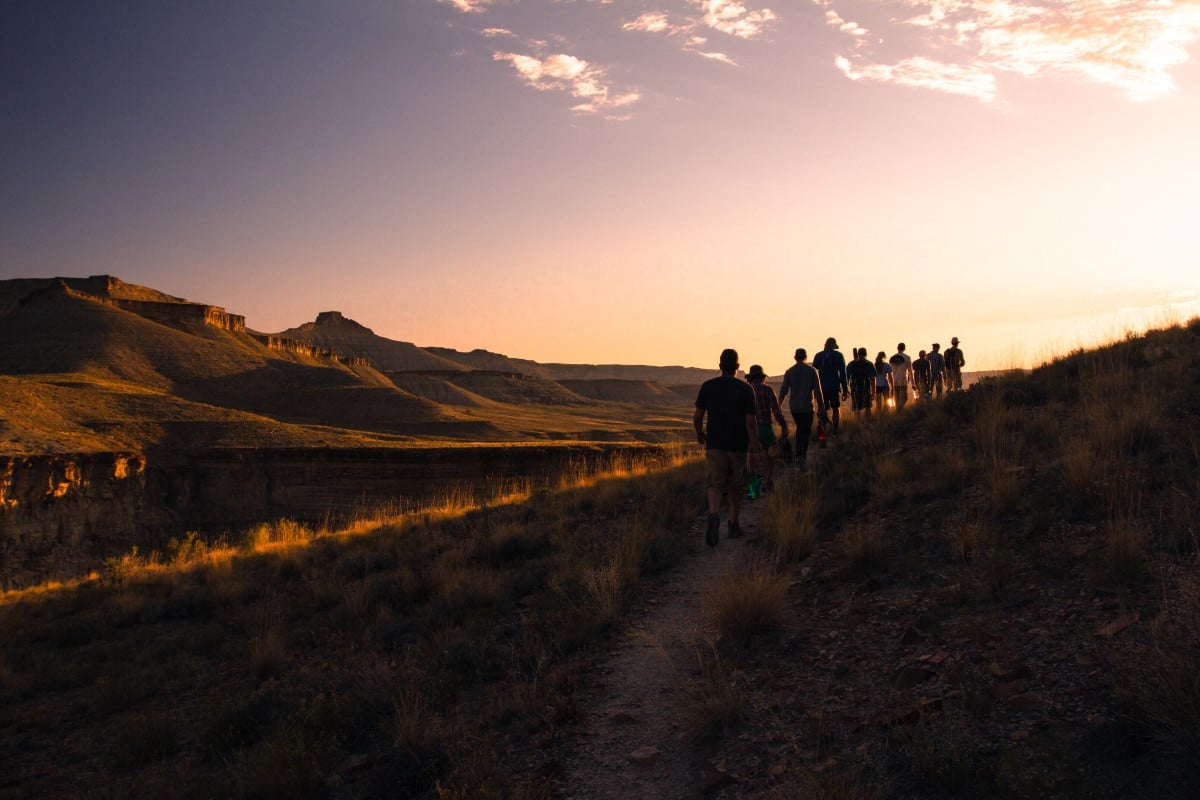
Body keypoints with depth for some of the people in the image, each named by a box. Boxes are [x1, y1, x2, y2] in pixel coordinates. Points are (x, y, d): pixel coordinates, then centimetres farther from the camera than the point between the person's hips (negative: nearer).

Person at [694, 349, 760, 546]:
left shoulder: (707, 386, -2)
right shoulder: (745, 389, -8)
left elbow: (697, 417, 1)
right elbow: (751, 422, -11)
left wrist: (699, 433, 21)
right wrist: (755, 448, -5)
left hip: (714, 443, 1)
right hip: (738, 445, -1)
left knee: (715, 484, 4)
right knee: (736, 486, 15)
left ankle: (714, 516, -24)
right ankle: (733, 525, 25)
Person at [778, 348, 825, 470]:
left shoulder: (789, 372, 0)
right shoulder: (811, 370, -5)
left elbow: (783, 391, 0)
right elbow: (817, 391, -6)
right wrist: (821, 407, 0)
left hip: (794, 407, 3)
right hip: (807, 406, -3)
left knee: (799, 428, 21)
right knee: (806, 431, 1)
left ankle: (799, 454, 18)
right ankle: (803, 455, -17)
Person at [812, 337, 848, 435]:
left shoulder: (818, 356, 4)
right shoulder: (838, 355, -2)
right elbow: (843, 374, -4)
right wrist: (845, 390, 0)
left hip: (822, 387, 1)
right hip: (835, 386, -1)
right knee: (835, 409, 13)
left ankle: (829, 423, -19)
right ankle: (834, 431, 8)